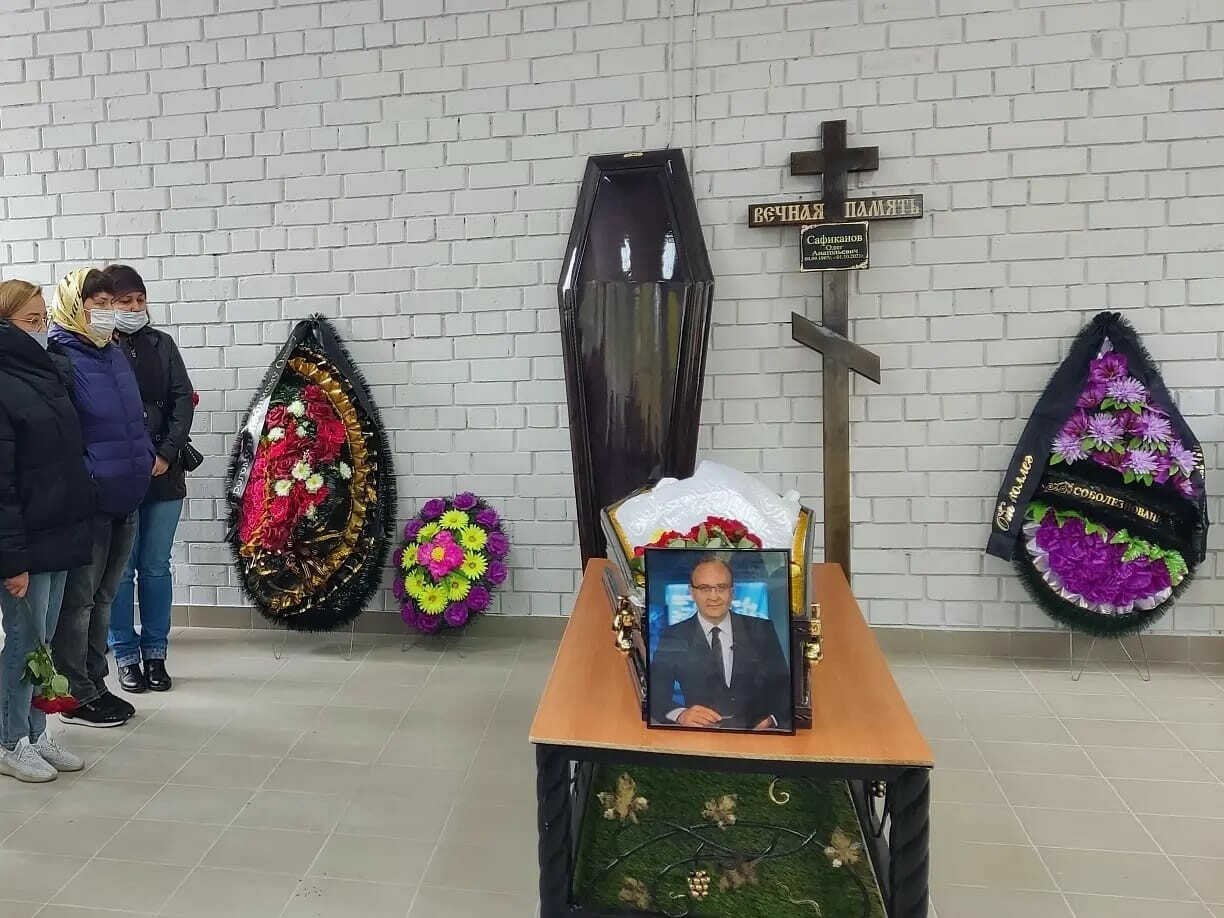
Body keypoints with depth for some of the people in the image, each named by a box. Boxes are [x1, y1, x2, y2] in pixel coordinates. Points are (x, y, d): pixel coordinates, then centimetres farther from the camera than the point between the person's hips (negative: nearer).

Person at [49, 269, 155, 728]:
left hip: (125, 498, 8)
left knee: (102, 596, 16)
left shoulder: (114, 353, 13)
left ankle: (95, 683, 28)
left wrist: (146, 462, 16)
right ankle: (77, 695, 15)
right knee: (78, 600, 4)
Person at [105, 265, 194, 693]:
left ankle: (155, 654, 20)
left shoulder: (161, 343, 9)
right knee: (121, 570, 5)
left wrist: (167, 453, -8)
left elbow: (183, 400, 3)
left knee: (156, 567, 9)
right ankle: (126, 656, 18)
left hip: (164, 473, 3)